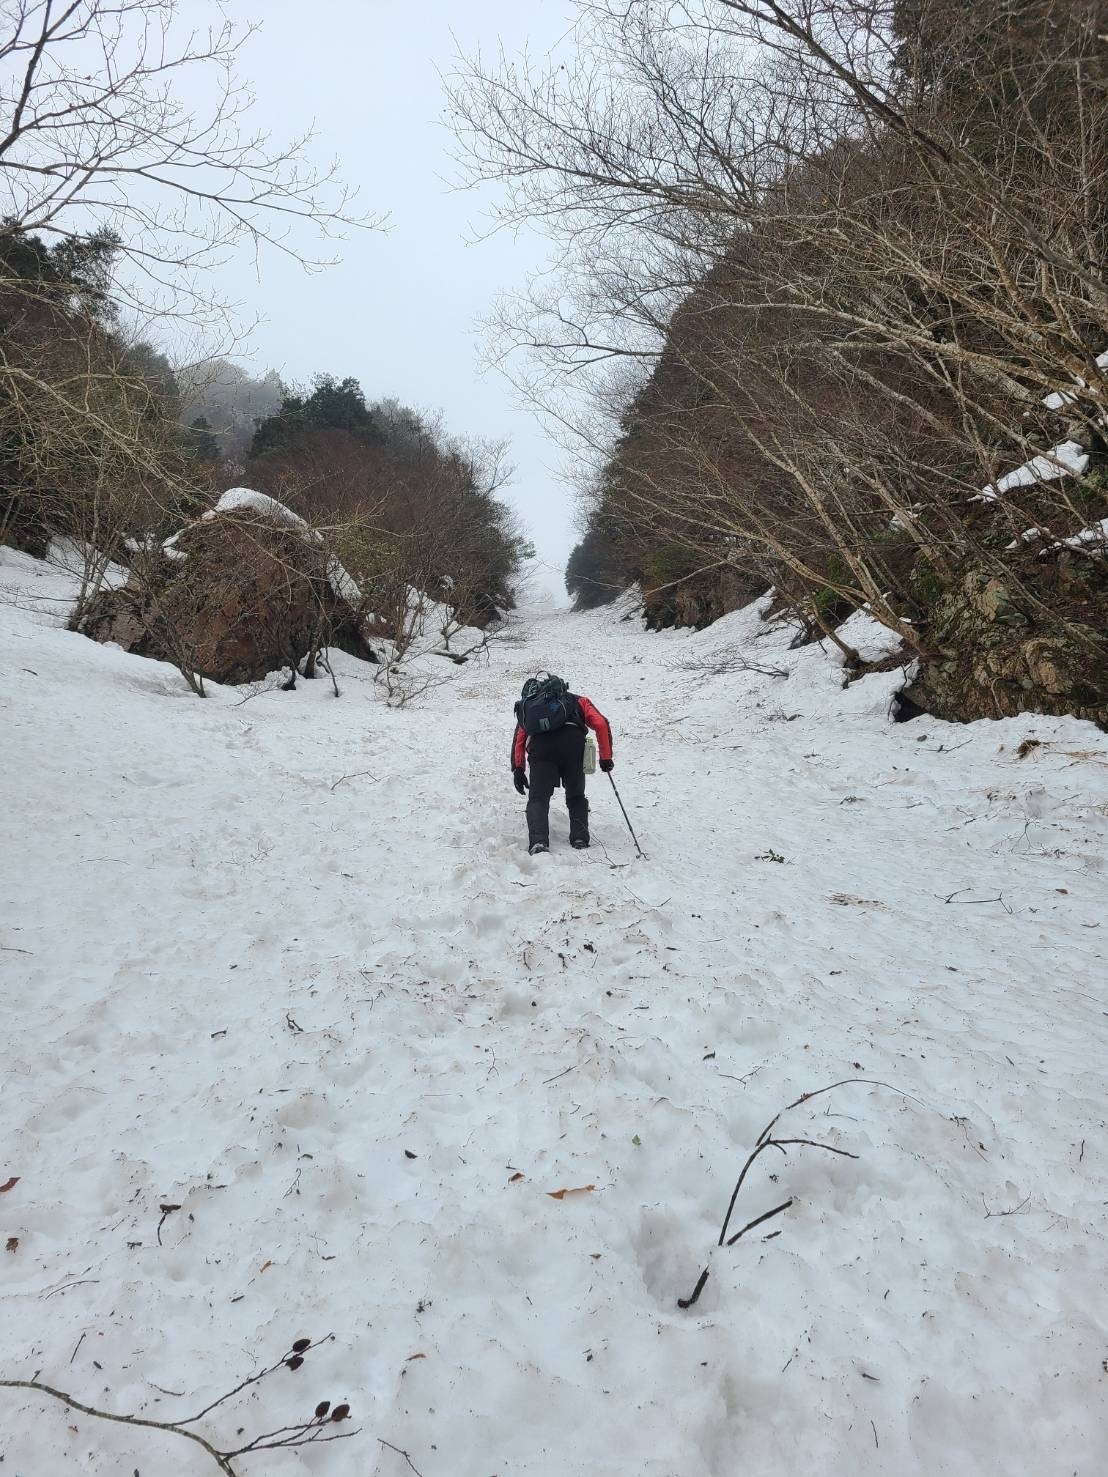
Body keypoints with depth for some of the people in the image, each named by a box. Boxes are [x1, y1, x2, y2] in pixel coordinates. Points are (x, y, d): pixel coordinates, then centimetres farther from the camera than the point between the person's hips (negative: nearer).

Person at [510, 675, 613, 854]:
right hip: (572, 741, 0)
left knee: (538, 798, 7)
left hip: (539, 745, 0)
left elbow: (518, 739, 26)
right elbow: (601, 724, 16)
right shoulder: (577, 700, 32)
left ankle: (538, 841, -12)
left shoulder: (528, 705, 37)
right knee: (576, 796, 19)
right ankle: (580, 838, 6)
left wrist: (518, 770, 26)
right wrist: (606, 757, 18)